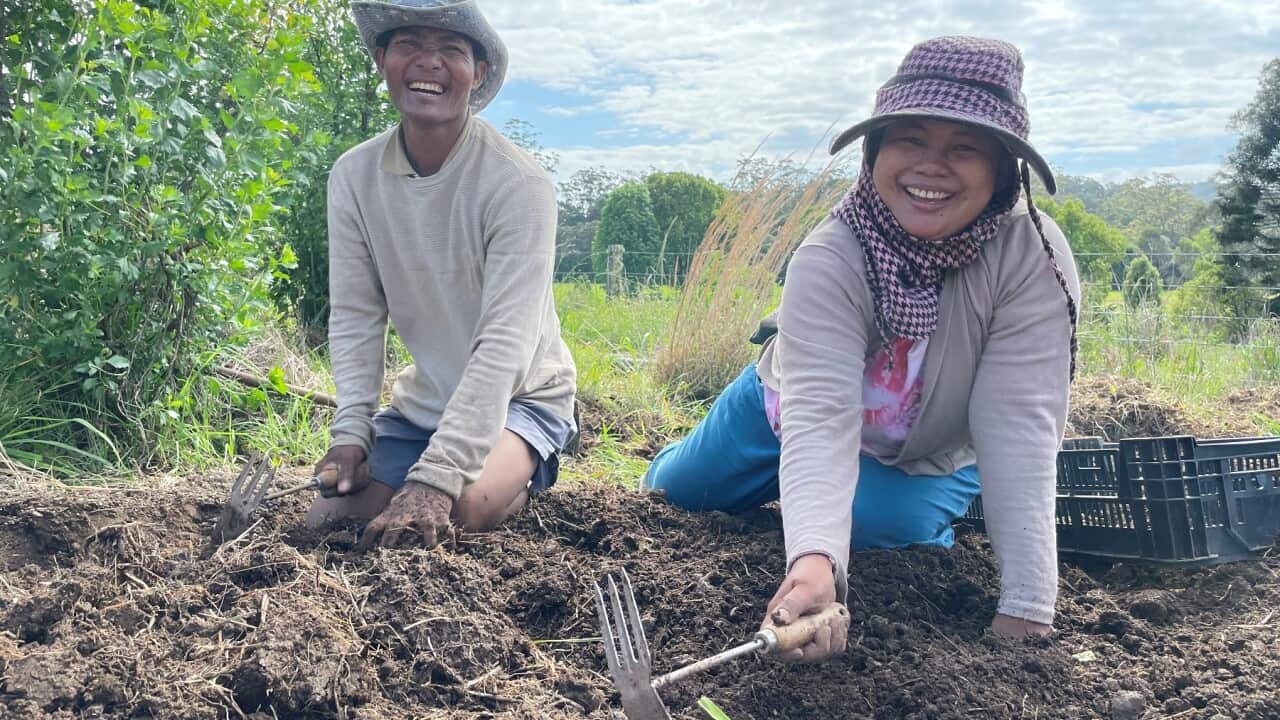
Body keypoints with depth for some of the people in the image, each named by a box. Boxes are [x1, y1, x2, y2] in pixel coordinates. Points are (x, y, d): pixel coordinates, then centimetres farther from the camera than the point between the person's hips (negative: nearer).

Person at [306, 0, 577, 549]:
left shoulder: (518, 185, -23)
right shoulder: (355, 176, -8)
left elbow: (504, 344, -28)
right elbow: (355, 317, -4)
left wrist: (436, 477, -35)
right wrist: (350, 432, -18)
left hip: (517, 397, -5)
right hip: (420, 402, 5)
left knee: (456, 510, -31)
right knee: (329, 520, -9)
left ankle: (521, 476, 4)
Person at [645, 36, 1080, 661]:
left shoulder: (1033, 259, -35)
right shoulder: (829, 259, -36)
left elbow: (1019, 429, -39)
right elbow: (820, 417, -47)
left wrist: (1025, 610, -46)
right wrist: (815, 558, -66)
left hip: (928, 461, 0)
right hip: (787, 415, 1)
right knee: (666, 496, 12)